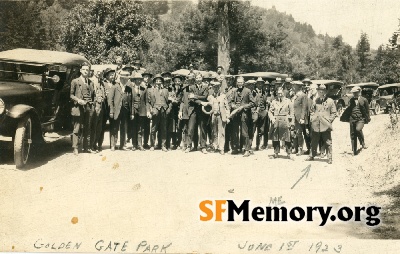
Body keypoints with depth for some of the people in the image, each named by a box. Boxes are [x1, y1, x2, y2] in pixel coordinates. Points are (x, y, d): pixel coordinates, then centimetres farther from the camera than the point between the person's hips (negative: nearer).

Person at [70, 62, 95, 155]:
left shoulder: (91, 82, 16)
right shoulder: (75, 81, 4)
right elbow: (71, 95, 2)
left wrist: (92, 103, 7)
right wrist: (78, 100, -13)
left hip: (89, 108, 4)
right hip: (79, 108, -4)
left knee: (87, 129, 7)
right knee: (77, 129, -5)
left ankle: (86, 147, 13)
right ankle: (75, 148, -3)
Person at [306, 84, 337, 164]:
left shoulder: (330, 101, 2)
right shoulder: (315, 101, 11)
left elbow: (334, 113, 4)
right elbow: (311, 110, 21)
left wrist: (329, 120, -5)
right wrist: (312, 118, 7)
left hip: (325, 125, -3)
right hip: (315, 125, 3)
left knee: (328, 143, -1)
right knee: (314, 142, 11)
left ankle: (329, 158, 5)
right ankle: (312, 155, 23)